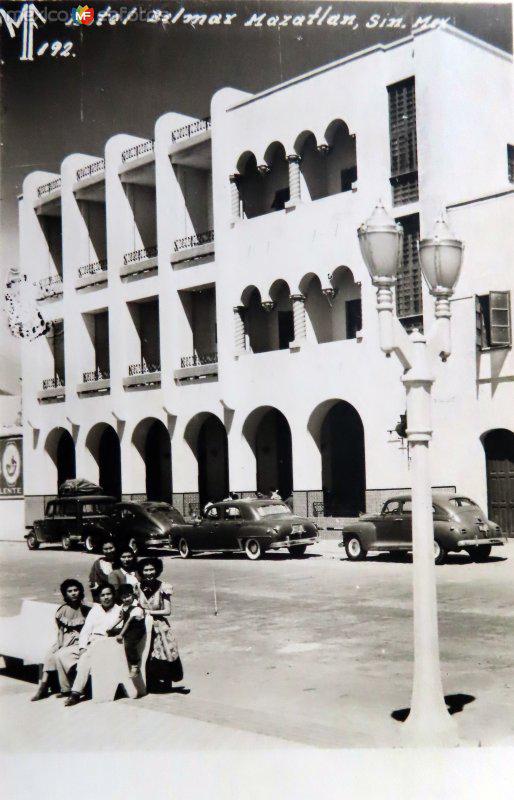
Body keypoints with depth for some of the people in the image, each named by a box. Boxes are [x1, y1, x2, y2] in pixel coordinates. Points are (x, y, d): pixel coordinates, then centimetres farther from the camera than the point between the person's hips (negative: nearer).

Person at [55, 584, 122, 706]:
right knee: (60, 654, -10)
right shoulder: (95, 609, 16)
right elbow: (86, 629, 9)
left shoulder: (119, 611, 3)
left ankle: (76, 693, -31)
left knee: (85, 657, -35)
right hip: (88, 643, 6)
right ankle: (66, 688, 0)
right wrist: (82, 647, -4)